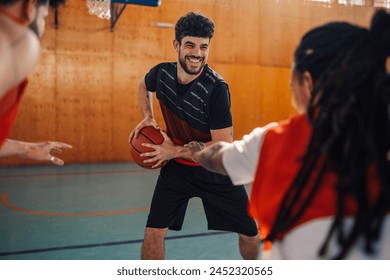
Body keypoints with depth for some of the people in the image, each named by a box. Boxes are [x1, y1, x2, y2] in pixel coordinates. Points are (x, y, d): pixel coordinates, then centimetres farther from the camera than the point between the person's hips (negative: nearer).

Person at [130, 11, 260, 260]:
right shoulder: (162, 73, -11)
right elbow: (144, 86, 15)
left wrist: (175, 150, -23)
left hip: (215, 170, -2)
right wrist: (148, 118, 0)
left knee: (250, 234, 8)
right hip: (176, 167, 3)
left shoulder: (216, 88, -26)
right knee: (154, 232, -6)